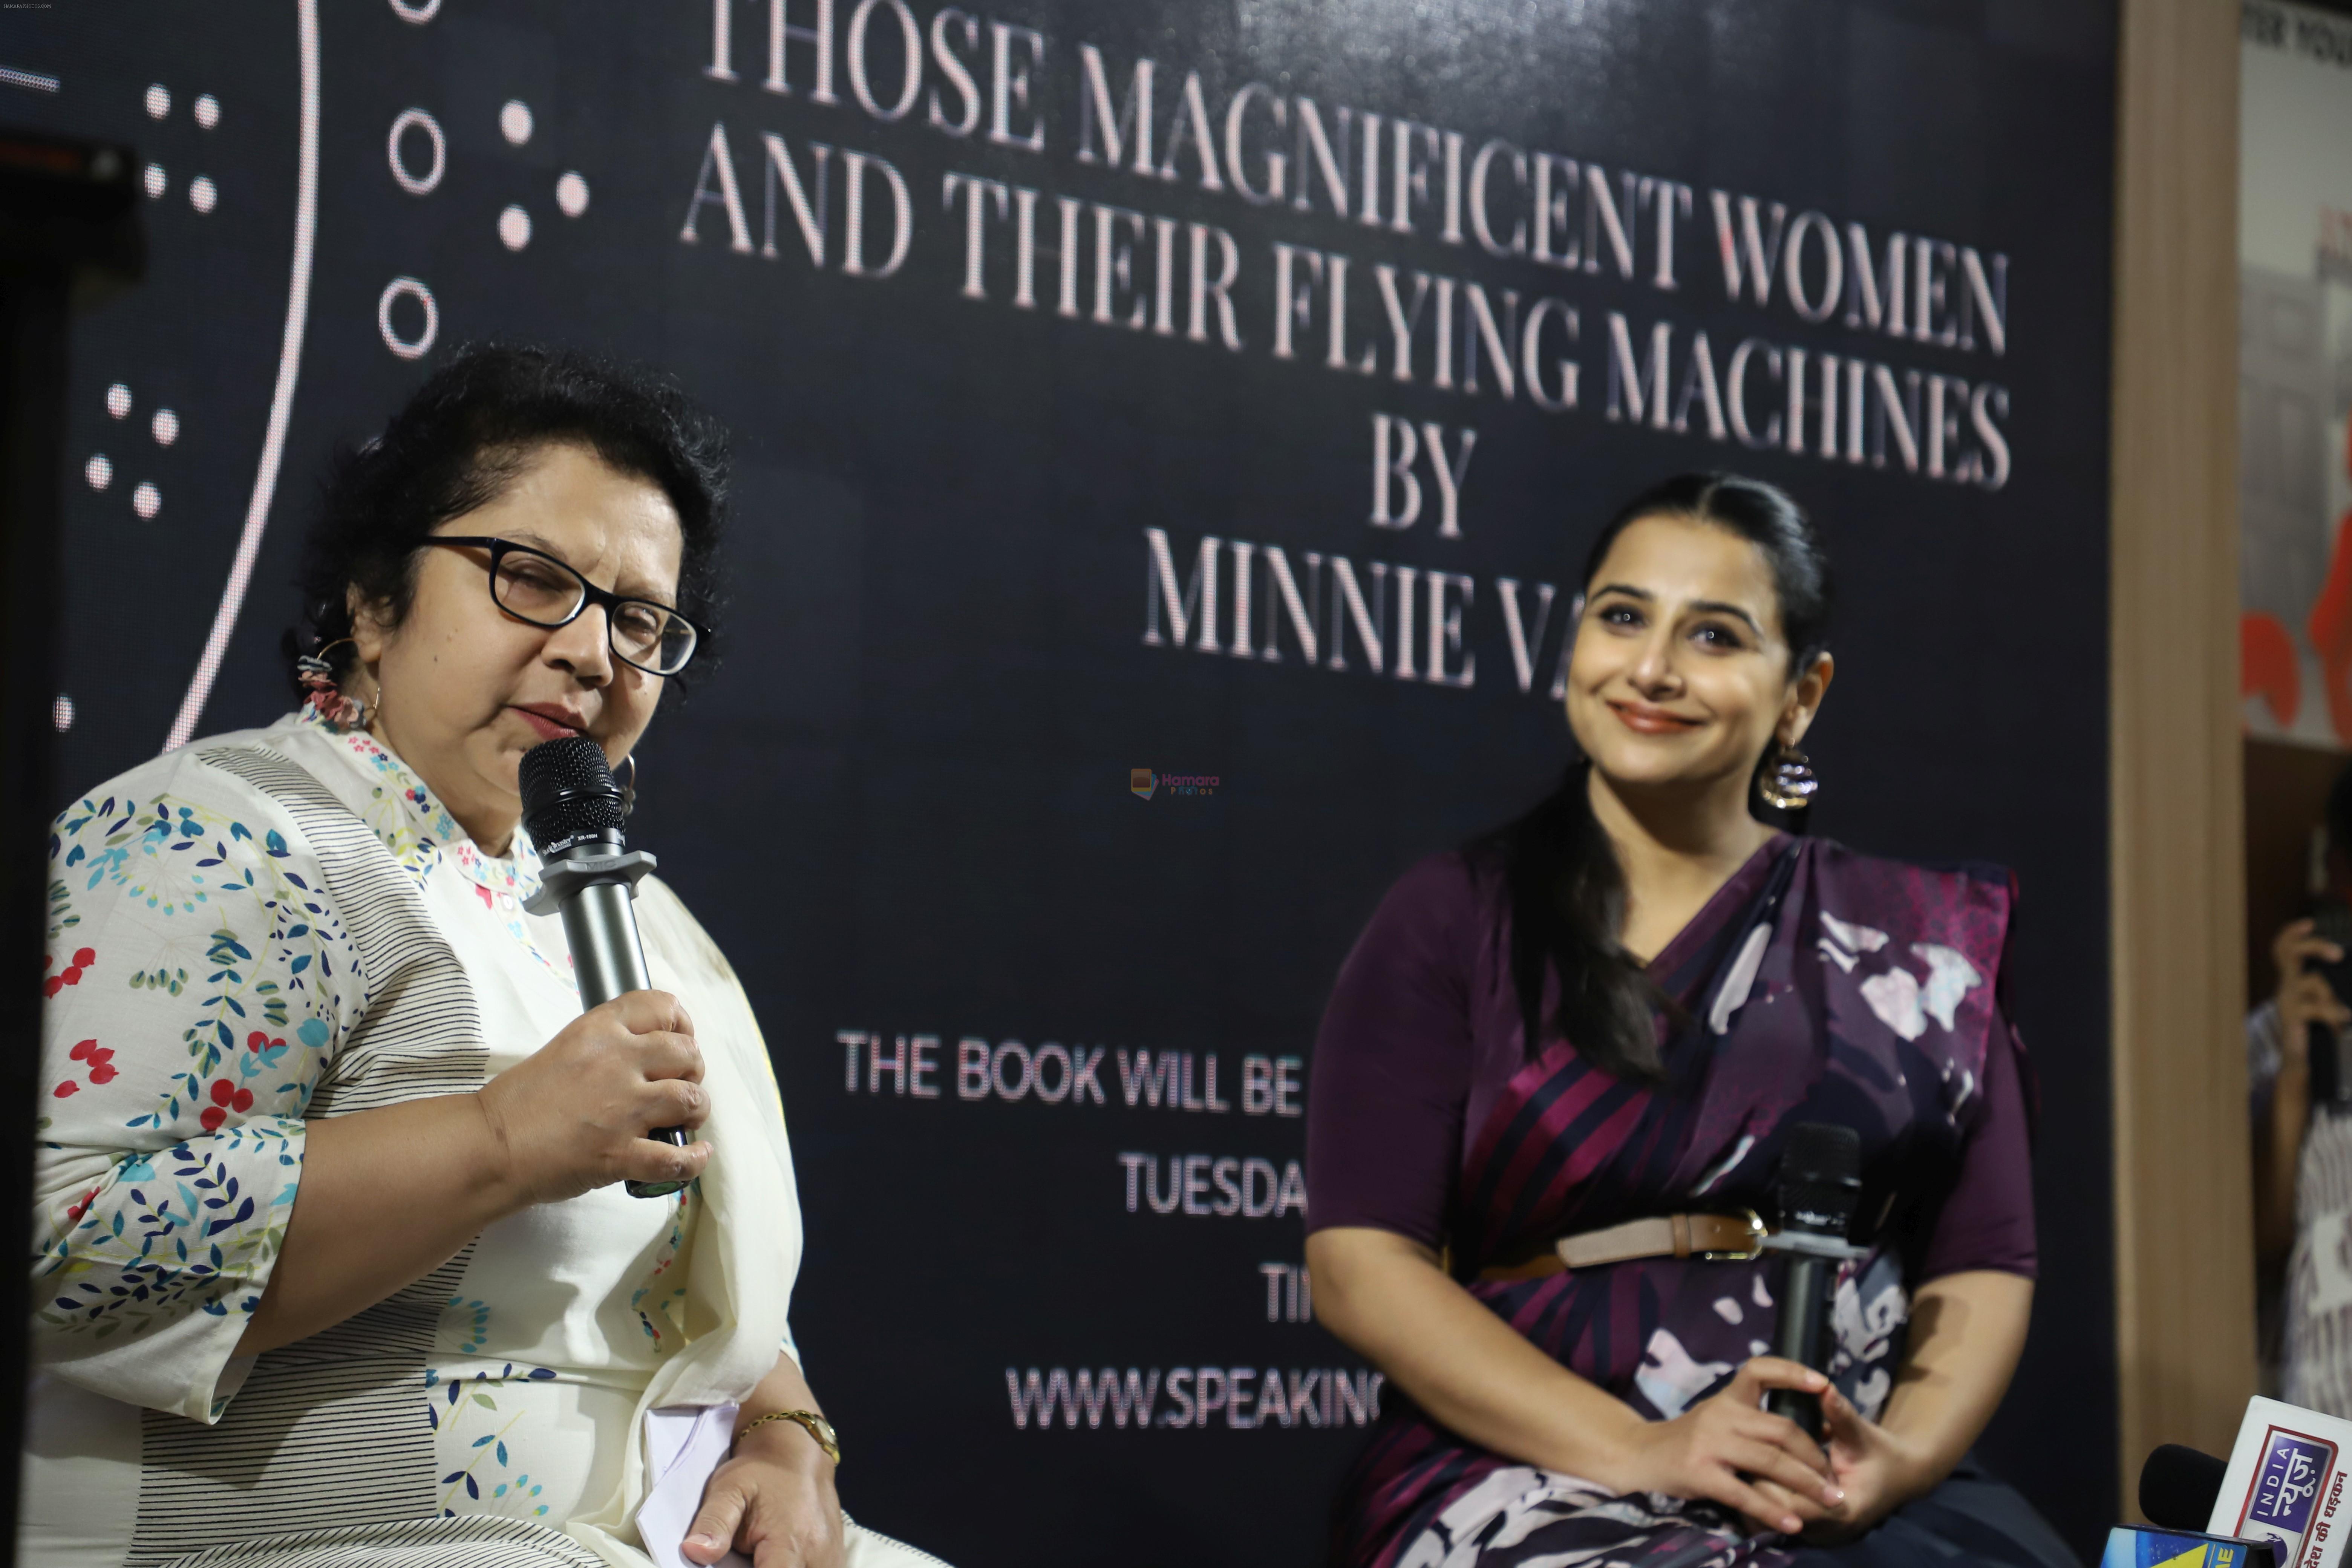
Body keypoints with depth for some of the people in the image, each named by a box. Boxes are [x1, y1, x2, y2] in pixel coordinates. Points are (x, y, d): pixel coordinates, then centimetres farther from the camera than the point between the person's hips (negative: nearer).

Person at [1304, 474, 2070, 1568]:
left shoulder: (1916, 939, 14)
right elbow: (1361, 1262, -2)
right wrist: (1637, 1451, -14)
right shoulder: (1451, 920, 8)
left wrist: (1902, 1458, -11)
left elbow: (1982, 1268, 11)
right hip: (1529, 1480, -3)